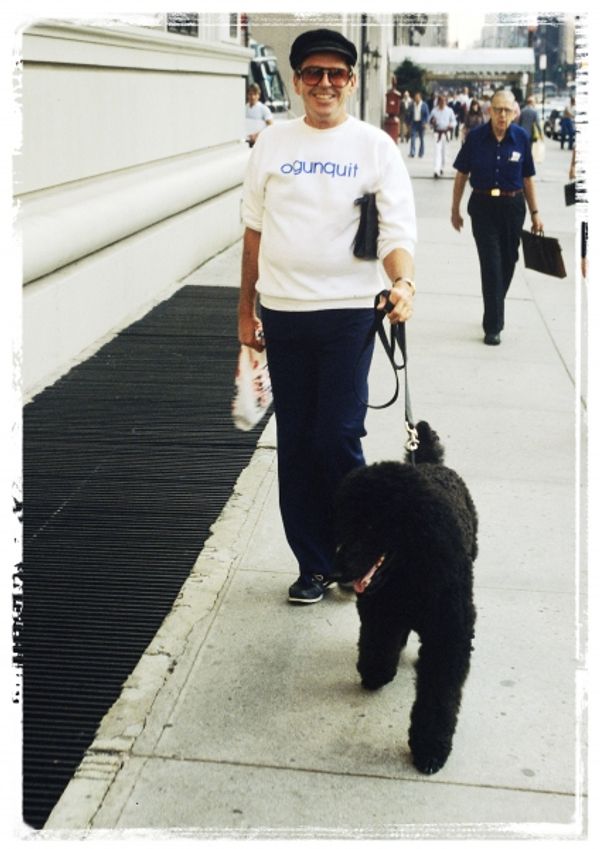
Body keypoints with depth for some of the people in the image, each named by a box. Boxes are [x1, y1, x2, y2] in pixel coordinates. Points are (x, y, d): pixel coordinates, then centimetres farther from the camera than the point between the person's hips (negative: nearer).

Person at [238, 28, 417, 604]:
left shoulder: (374, 146, 0)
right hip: (282, 313, 3)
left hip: (349, 310, -3)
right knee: (295, 443, 8)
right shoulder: (272, 144, 8)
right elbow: (254, 230, 14)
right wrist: (245, 310, 14)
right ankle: (314, 564, 22)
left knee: (339, 439, -7)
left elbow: (397, 230, -7)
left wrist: (403, 282, -28)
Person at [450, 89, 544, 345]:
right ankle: (493, 326, 0)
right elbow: (462, 174, 1)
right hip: (483, 207, -2)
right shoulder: (476, 137, -8)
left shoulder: (521, 137, -4)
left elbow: (527, 178, 4)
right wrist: (455, 209, 3)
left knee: (507, 263, 13)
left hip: (512, 207, 2)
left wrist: (535, 212, 5)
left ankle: (494, 312, 35)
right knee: (491, 265, -6)